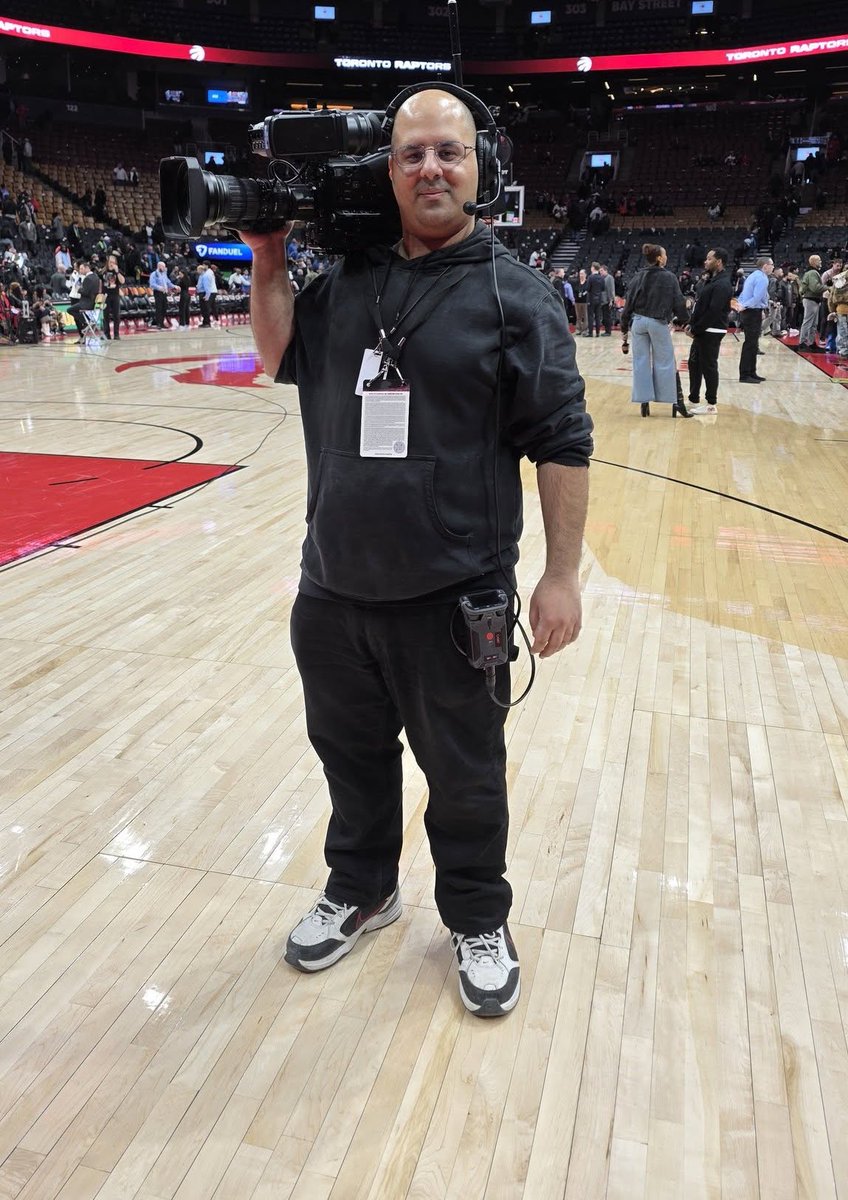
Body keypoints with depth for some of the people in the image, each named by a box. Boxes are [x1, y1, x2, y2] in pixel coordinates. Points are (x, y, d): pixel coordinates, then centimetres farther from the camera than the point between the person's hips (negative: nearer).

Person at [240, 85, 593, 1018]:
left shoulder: (515, 294, -6)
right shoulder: (346, 277, 6)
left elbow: (563, 442, -8)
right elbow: (280, 360, 16)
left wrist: (561, 576, -10)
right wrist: (269, 262, 5)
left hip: (452, 599, -4)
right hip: (334, 589, 4)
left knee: (464, 774, 12)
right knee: (350, 752, 20)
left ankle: (478, 922, 36)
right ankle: (359, 892, 44)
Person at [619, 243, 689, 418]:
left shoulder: (638, 277, 3)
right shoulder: (669, 277, -4)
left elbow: (629, 303, 3)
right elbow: (678, 302, -3)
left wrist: (624, 326, 10)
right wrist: (683, 321, 9)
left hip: (638, 322, 3)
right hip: (658, 323, -2)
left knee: (641, 362, 6)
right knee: (665, 362, 5)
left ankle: (644, 401, 6)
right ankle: (674, 401, 9)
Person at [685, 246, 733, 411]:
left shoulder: (722, 285, -18)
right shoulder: (712, 280, 14)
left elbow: (713, 312, -23)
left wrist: (695, 330, -19)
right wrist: (691, 324, 7)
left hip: (711, 332, -10)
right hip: (702, 331, 10)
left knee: (708, 366, -3)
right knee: (694, 363, 16)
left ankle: (711, 403, 6)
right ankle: (693, 399, 26)